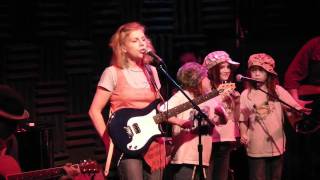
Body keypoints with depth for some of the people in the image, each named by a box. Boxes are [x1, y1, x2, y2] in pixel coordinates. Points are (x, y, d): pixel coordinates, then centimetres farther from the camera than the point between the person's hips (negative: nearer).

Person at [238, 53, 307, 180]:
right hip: (256, 147, -1)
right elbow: (243, 119, 3)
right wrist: (243, 134, -12)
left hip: (277, 145, 1)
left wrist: (298, 112, -26)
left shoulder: (278, 90, 0)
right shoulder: (246, 94, 1)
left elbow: (292, 114, -5)